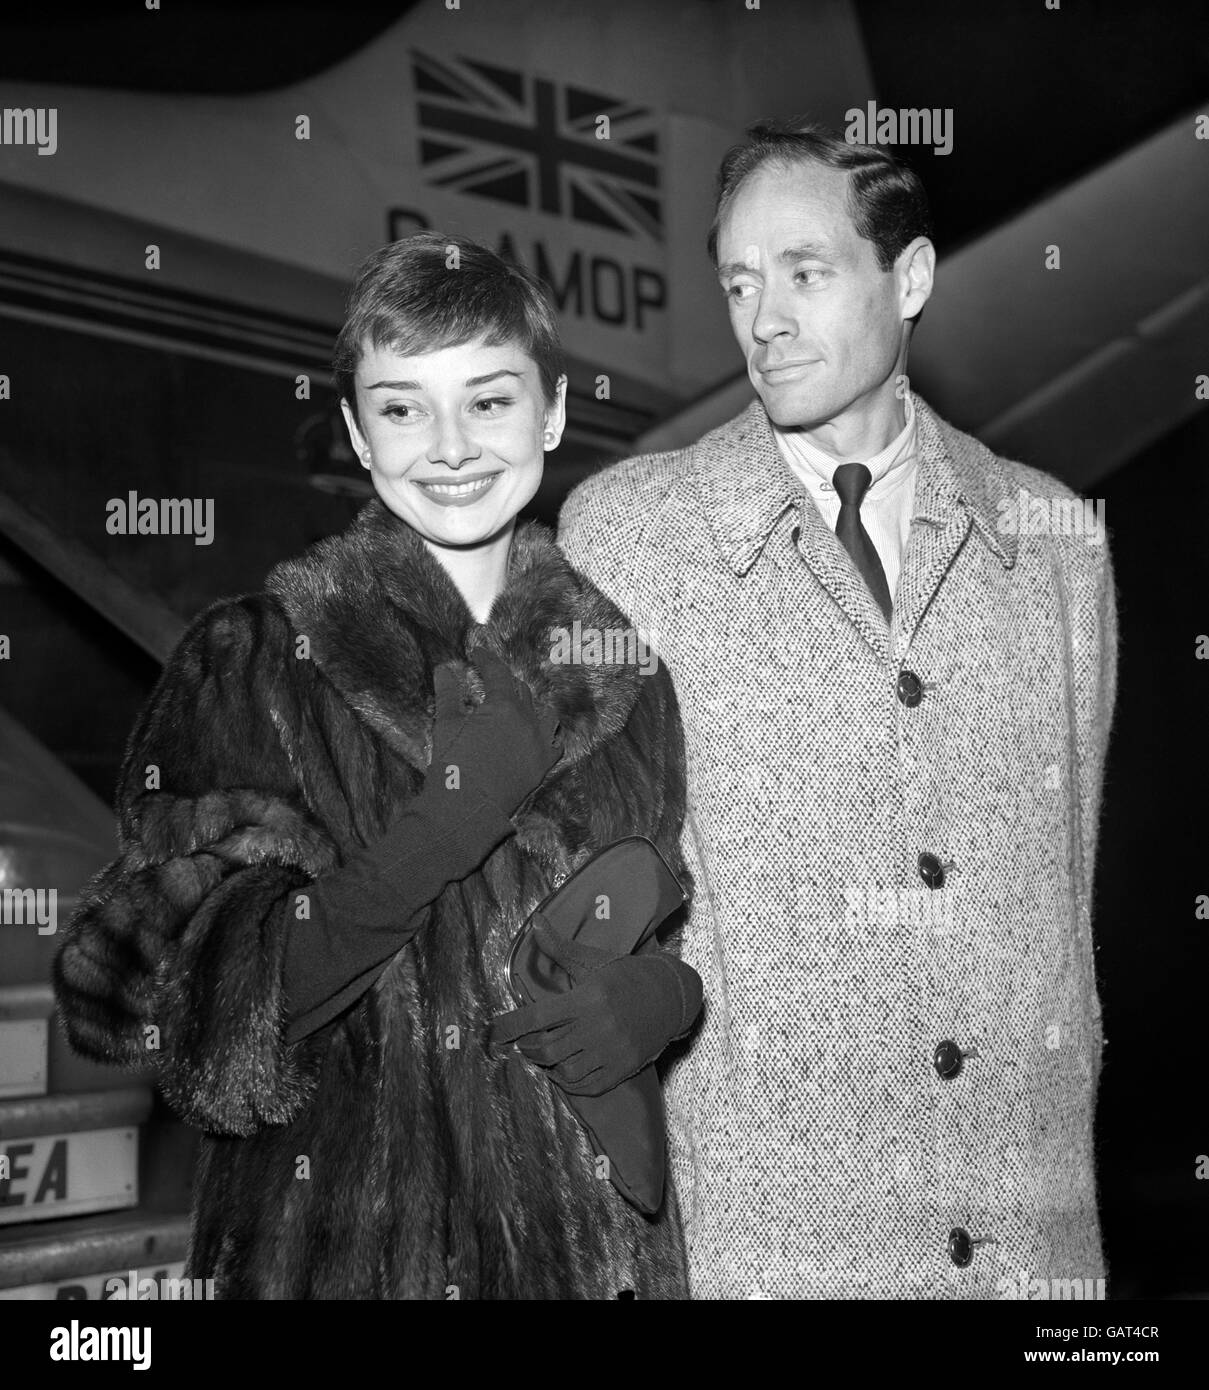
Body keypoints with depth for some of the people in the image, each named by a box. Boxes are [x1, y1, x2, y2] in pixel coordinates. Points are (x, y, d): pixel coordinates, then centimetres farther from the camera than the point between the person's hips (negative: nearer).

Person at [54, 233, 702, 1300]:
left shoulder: (624, 658, 0)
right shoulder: (253, 658, -9)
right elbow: (167, 1005, -15)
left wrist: (669, 992, -11)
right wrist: (448, 822, -24)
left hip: (595, 1226, 3)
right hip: (337, 1235, -2)